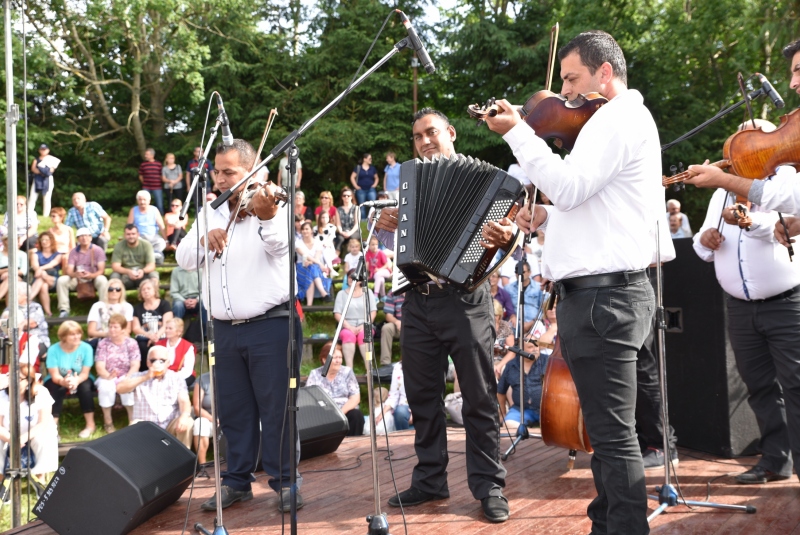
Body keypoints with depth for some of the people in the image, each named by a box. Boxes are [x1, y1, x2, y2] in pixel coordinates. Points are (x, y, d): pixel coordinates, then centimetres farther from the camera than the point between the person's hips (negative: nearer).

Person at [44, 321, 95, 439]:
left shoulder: (86, 348, -16)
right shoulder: (53, 350, -18)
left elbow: (85, 373, -17)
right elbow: (55, 376, -20)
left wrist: (76, 380, -40)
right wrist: (64, 381, -44)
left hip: (80, 379, 1)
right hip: (58, 380, -1)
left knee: (85, 386, -32)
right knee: (55, 389, -34)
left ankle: (90, 425, -19)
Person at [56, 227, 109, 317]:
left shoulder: (98, 250, -5)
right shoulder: (74, 252, 4)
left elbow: (101, 270, -12)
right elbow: (69, 271, -5)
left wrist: (91, 275, -34)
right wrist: (75, 274, -31)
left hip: (94, 277, -3)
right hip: (78, 279, 3)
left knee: (102, 280, -36)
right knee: (61, 280, -23)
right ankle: (64, 309, -20)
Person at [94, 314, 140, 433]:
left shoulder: (131, 343, -1)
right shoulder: (103, 343, -1)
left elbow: (135, 366, -9)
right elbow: (99, 366, -10)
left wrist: (127, 379, -27)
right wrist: (108, 376, -32)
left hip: (126, 377, -1)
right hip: (107, 377, 1)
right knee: (105, 386, -35)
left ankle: (132, 420, -17)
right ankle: (107, 421, -18)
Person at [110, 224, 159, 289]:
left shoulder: (146, 245, -2)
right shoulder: (119, 246, -2)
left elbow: (151, 266, -8)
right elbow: (115, 266, -10)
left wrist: (143, 271, -32)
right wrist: (128, 272, -31)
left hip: (142, 275, 0)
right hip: (126, 275, 0)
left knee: (154, 274, -30)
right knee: (115, 275, -29)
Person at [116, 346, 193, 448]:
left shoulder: (176, 379, 8)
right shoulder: (139, 377, 8)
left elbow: (184, 401, -6)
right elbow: (119, 388, -10)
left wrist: (184, 416, -30)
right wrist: (145, 378, -16)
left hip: (170, 426, 1)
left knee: (188, 422, -28)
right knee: (135, 425, -33)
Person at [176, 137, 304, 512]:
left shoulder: (273, 208, -4)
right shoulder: (210, 215, 13)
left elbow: (281, 246, -25)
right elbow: (183, 259, 3)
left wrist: (267, 216, -47)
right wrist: (203, 238, -19)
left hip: (271, 325, -5)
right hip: (225, 329, 5)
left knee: (276, 408, 0)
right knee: (233, 410, 11)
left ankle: (285, 482, 11)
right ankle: (237, 480, 23)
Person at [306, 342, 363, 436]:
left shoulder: (347, 372, 8)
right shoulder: (315, 374, 6)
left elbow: (355, 398, 1)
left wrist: (341, 412, -16)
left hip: (345, 412, 1)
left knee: (356, 414, -30)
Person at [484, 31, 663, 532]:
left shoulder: (620, 117, -11)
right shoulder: (620, 121, 23)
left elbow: (568, 186, -22)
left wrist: (518, 132, -16)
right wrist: (547, 217, 12)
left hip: (604, 293, -11)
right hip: (603, 290, 11)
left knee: (613, 434, -8)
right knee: (607, 430, 19)